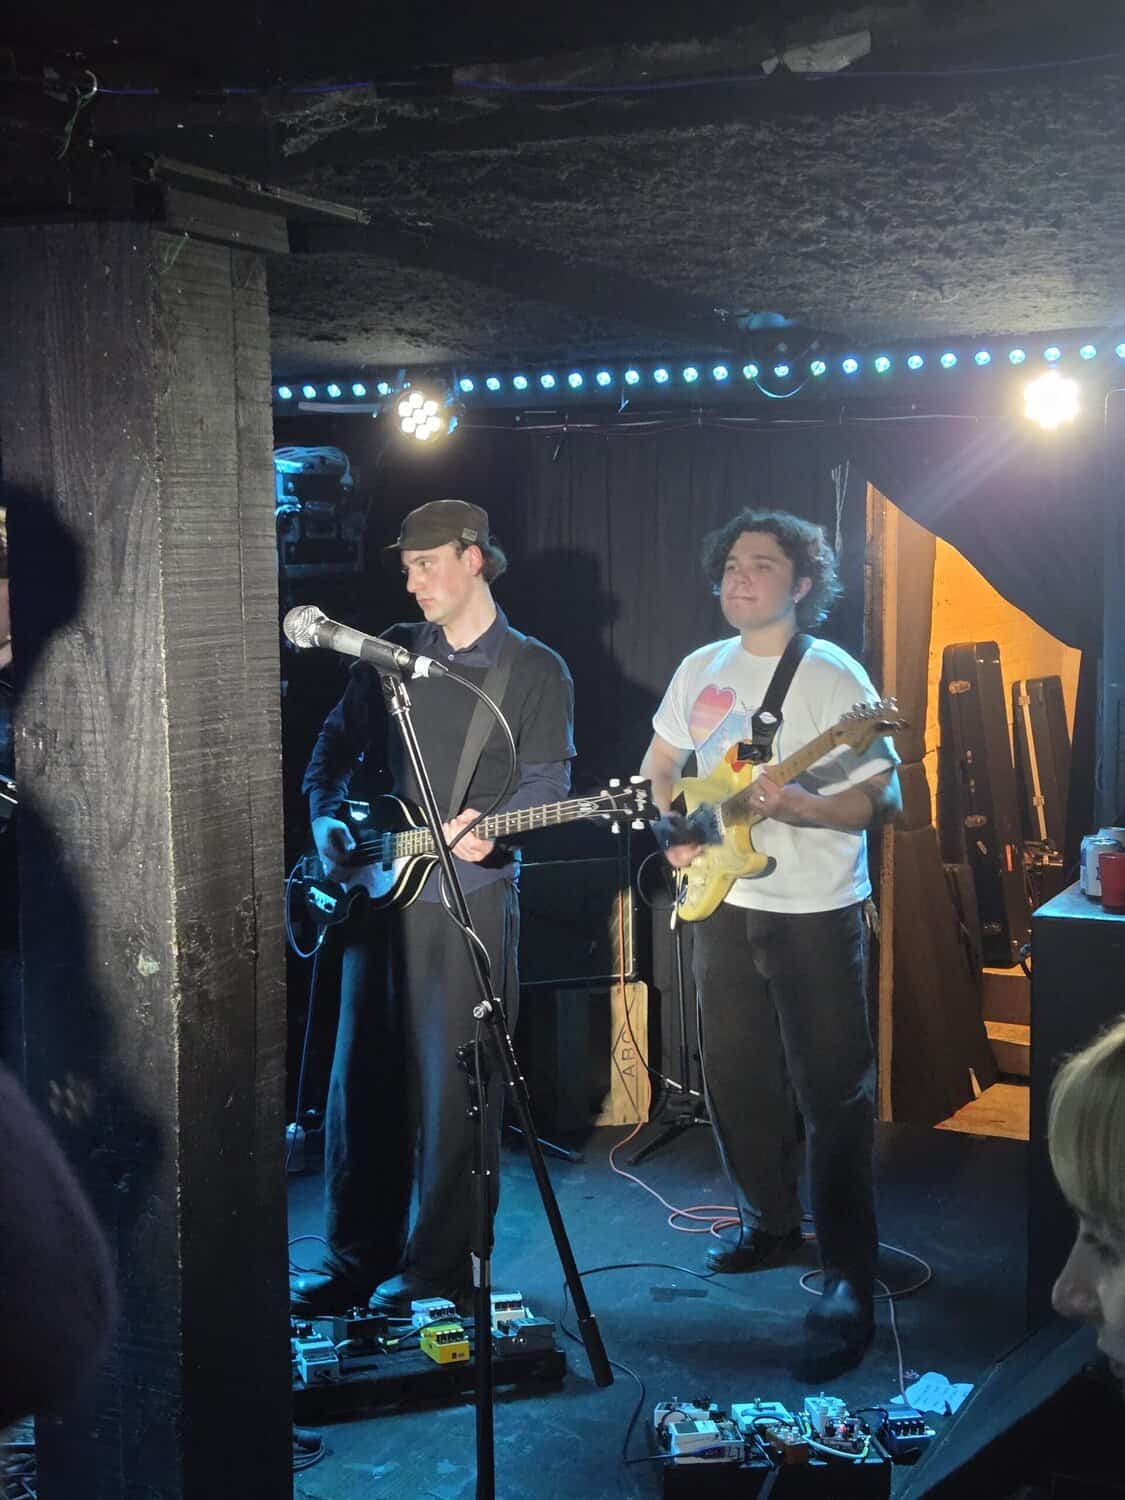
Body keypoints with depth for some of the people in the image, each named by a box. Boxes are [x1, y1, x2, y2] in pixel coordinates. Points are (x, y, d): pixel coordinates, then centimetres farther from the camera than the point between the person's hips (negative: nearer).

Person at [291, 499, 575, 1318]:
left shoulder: (537, 670, 2)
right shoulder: (391, 653, 12)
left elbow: (547, 779, -5)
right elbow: (337, 744, 14)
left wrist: (489, 825, -23)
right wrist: (326, 820, -2)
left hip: (473, 894, -4)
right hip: (379, 886, 4)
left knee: (453, 1089, 0)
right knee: (362, 1078, 7)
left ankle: (438, 1268, 12)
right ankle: (359, 1258, 20)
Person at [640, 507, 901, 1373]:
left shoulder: (834, 676, -11)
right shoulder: (700, 670, 8)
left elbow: (884, 800, -14)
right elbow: (660, 764, 22)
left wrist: (795, 806, -29)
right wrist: (673, 825, 2)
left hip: (815, 914, -6)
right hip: (724, 903, 6)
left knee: (833, 1094, -6)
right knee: (737, 1078, 15)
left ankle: (849, 1280, 0)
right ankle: (772, 1223, 35)